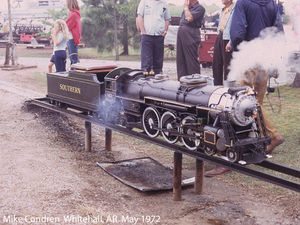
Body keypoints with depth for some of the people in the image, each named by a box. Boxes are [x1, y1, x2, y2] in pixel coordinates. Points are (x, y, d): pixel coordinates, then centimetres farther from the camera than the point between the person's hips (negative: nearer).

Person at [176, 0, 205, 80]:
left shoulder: (199, 8, -6)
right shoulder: (187, 8, 20)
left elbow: (190, 18, -19)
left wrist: (186, 7, -7)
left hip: (191, 36, -8)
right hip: (181, 34, 8)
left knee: (192, 60, -6)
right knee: (180, 59, 10)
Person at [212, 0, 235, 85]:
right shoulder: (222, 10, 17)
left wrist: (231, 42, -23)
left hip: (227, 39, -9)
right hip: (219, 37, 9)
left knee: (227, 65, -3)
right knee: (216, 63, 10)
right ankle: (217, 84, 19)